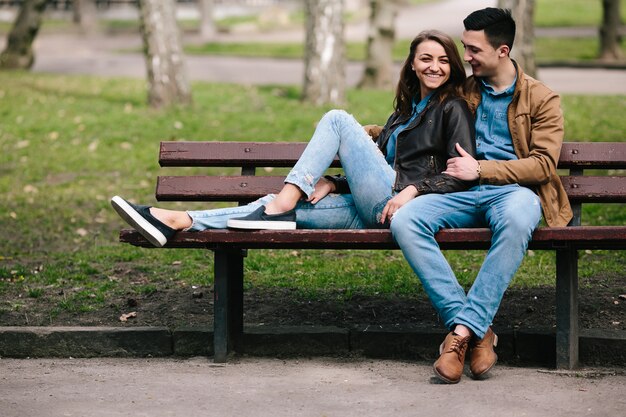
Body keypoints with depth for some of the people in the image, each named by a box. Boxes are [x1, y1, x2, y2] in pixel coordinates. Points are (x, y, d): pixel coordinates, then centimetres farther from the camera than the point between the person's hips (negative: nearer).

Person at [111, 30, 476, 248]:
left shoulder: (453, 108, 6)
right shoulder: (405, 111, 29)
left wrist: (414, 189, -18)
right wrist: (334, 183, 7)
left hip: (398, 203, -7)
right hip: (374, 209, 7)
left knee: (338, 119, -14)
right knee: (285, 206, -10)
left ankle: (281, 205, -22)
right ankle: (180, 222, -23)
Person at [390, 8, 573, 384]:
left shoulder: (541, 99, 8)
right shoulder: (463, 93, 20)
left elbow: (544, 164, -2)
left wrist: (480, 169, -9)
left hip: (514, 190, -4)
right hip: (465, 195, 4)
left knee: (516, 220, -43)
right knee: (405, 221, -28)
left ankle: (463, 329, -39)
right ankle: (476, 330, -32)